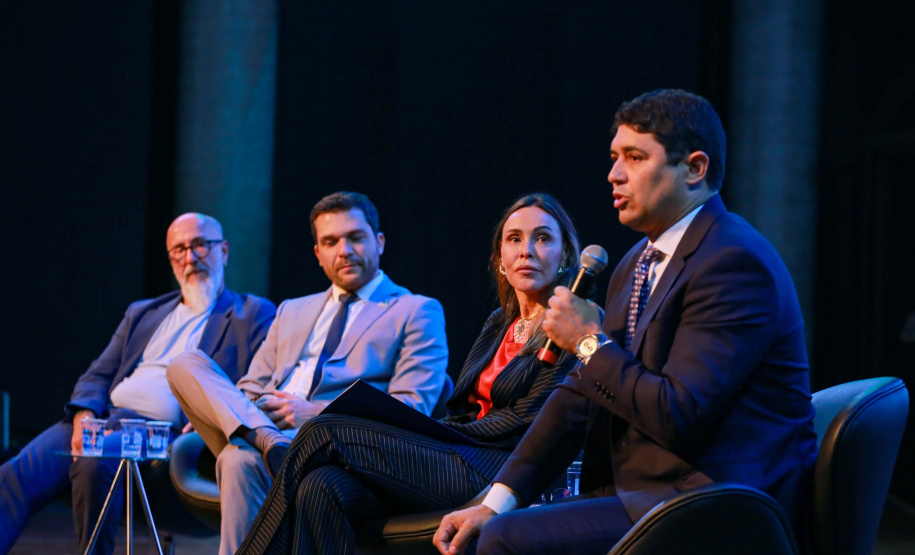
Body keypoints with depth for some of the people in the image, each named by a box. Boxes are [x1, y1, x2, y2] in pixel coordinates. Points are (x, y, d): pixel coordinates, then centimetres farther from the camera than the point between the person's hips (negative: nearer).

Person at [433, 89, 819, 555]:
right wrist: (497, 500, 3)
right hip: (648, 494, 9)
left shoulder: (735, 262, -15)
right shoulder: (638, 264, 16)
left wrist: (589, 342, -10)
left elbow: (677, 415, -22)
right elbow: (582, 395, 13)